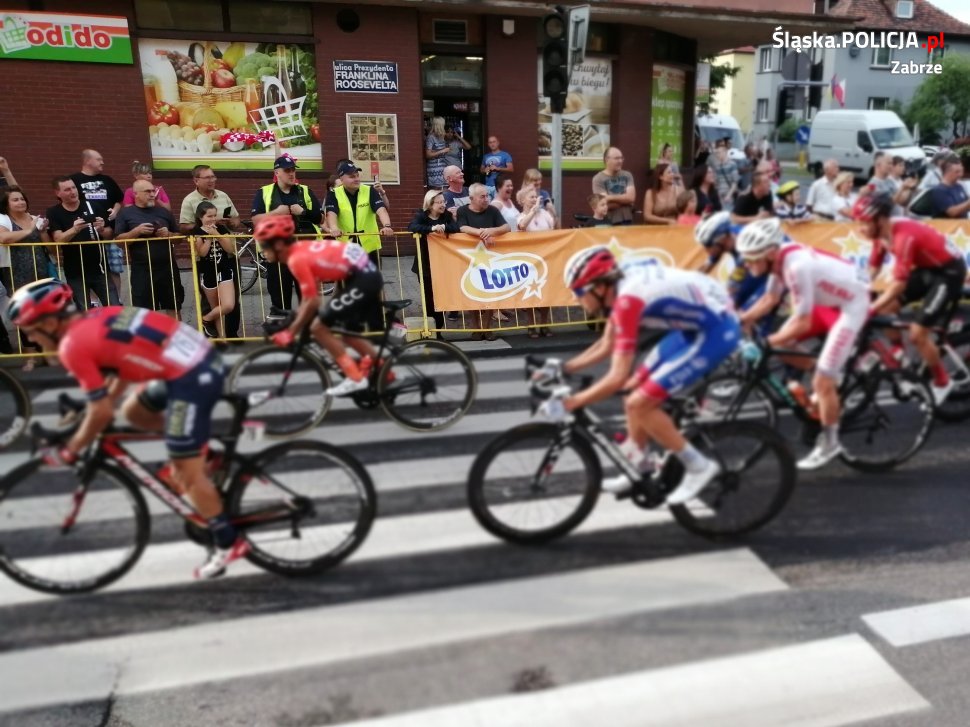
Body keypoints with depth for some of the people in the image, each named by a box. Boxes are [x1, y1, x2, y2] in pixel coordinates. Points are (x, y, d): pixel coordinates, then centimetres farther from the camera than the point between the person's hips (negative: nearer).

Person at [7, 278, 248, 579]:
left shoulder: (73, 345, -7)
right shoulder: (98, 317, 17)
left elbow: (102, 412, -7)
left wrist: (69, 451, 8)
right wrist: (106, 399, 35)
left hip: (190, 377, -9)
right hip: (204, 358, 9)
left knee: (187, 472, 2)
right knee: (133, 411, 27)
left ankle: (228, 544, 11)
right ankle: (194, 449, 26)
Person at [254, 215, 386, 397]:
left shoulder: (297, 259, -15)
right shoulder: (303, 249, 13)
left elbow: (312, 302, -15)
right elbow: (308, 297, 18)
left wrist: (290, 332, -6)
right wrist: (295, 323, 17)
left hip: (361, 280, -10)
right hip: (370, 274, 10)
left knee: (318, 327, -5)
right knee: (350, 333, 21)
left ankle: (355, 378, -4)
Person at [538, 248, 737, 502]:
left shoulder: (628, 298, -26)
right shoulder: (621, 285, 3)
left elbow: (617, 378, -27)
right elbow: (606, 346, 14)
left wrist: (568, 403, -21)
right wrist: (564, 367, 10)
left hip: (716, 330, -10)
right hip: (695, 323, 10)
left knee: (639, 404, -11)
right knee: (637, 388, 12)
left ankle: (699, 467, 4)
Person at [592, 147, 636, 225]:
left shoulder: (627, 175, 8)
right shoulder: (598, 179, -6)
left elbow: (631, 197, -5)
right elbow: (606, 204, -14)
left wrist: (611, 198, -14)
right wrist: (624, 199, -4)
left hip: (627, 221, 4)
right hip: (609, 223, -4)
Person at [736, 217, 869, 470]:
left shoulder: (797, 266, -34)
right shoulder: (778, 257, -9)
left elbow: (802, 324, -30)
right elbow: (770, 299, 2)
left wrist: (764, 344, -28)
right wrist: (738, 321, -7)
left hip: (852, 304, -9)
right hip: (831, 298, 9)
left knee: (822, 382, -9)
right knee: (781, 345, 2)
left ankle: (829, 442, 10)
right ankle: (831, 374, 21)